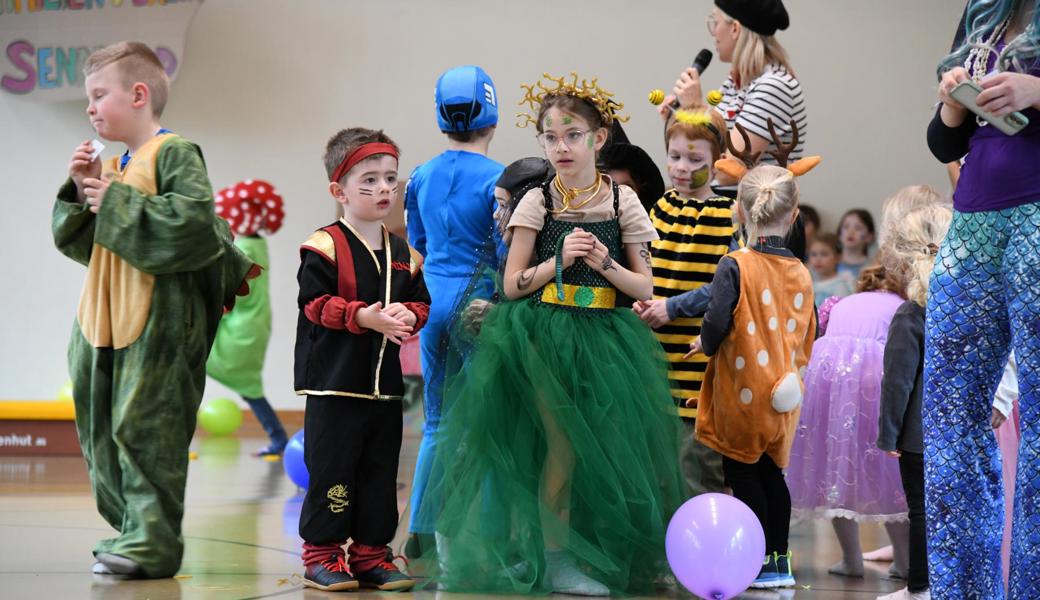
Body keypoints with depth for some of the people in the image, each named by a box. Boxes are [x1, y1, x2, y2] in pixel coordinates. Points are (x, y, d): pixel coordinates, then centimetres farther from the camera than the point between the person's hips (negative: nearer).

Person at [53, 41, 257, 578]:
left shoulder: (175, 153, -7)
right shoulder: (113, 166, 16)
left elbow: (194, 219, -23)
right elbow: (74, 241, 19)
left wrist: (117, 203, -17)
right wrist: (81, 193, 1)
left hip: (158, 321, -9)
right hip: (104, 318, 9)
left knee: (144, 425, -8)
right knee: (101, 429, 11)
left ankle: (153, 542, -3)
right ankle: (130, 532, 21)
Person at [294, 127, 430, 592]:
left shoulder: (404, 254, 11)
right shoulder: (324, 246, -8)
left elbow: (423, 302, 14)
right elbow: (315, 304, -13)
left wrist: (410, 315, -9)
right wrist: (364, 316, -23)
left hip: (386, 383, 6)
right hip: (335, 380, -6)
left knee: (380, 472, 9)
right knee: (331, 469, -3)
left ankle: (370, 552, 18)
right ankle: (322, 554, 6)